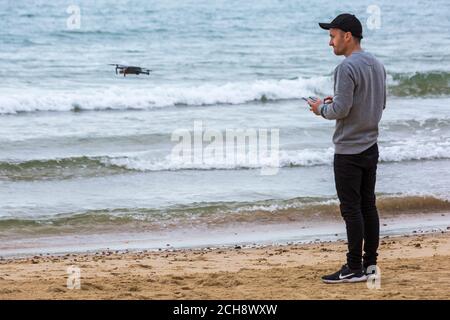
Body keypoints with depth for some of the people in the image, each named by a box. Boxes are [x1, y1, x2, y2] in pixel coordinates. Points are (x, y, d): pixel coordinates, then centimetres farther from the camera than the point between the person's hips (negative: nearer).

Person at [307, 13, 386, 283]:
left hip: (349, 151, -9)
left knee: (351, 208, -5)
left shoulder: (348, 68, -17)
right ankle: (370, 263, 15)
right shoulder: (377, 65, 11)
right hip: (371, 147, 9)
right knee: (368, 205, 12)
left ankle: (355, 269, -3)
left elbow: (340, 110, -23)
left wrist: (322, 108, -2)